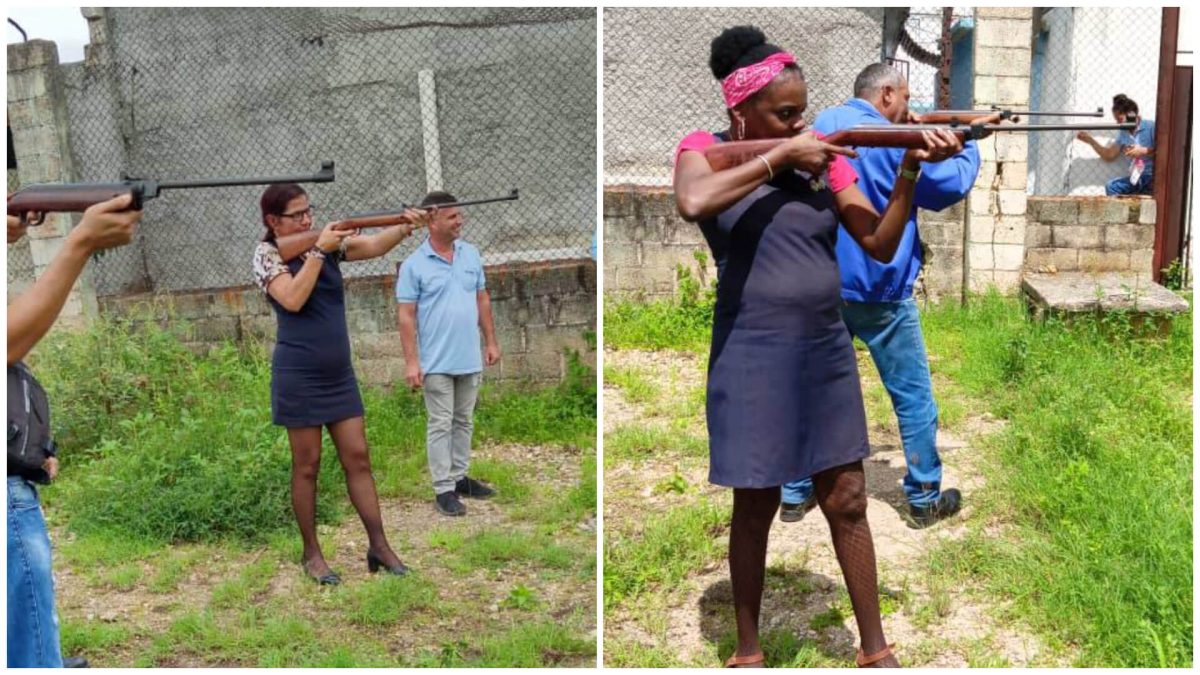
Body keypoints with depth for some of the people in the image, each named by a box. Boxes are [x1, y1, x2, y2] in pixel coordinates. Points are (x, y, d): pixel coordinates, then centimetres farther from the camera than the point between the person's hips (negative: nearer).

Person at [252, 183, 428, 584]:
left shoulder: (327, 241, 7)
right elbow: (293, 299, -21)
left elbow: (374, 246, -7)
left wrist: (407, 226, -25)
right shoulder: (267, 255, -5)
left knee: (358, 458, 5)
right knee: (307, 465, 4)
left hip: (339, 373, 5)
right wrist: (319, 250, -20)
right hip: (299, 375, -5)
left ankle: (379, 546, 10)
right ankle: (311, 554, 16)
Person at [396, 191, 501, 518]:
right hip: (437, 362, -5)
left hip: (470, 359, 5)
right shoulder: (413, 265, -10)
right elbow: (405, 315, -11)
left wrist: (491, 341, 8)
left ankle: (459, 477, 27)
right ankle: (443, 489, 8)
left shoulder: (472, 254, 5)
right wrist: (411, 361, -15)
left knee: (464, 421, 15)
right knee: (441, 425, 2)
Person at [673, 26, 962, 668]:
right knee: (755, 507, 7)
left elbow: (881, 244, 2)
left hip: (827, 350, 4)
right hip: (752, 356, -4)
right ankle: (747, 651, 25)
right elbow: (692, 202, -28)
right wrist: (780, 156, -20)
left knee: (847, 502, 10)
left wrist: (909, 171, -12)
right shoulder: (705, 149, -3)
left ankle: (875, 649, 24)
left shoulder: (822, 156, 6)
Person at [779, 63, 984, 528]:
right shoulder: (895, 142, -12)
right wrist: (969, 146, 14)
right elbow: (952, 184, -2)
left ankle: (795, 494, 17)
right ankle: (925, 499, 17)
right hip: (879, 292, -6)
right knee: (913, 396, 8)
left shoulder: (825, 123, 7)